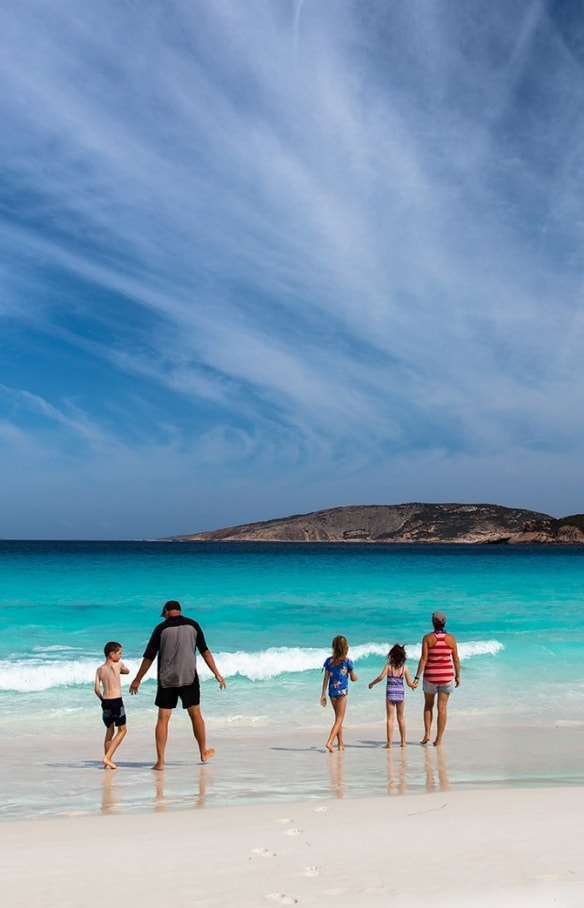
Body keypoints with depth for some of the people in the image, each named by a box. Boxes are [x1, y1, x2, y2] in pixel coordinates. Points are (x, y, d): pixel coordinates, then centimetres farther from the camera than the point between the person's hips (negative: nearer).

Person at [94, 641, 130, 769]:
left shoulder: (100, 669, 5)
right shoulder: (118, 665, -4)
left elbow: (96, 689, 0)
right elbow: (127, 671, 18)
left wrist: (103, 699, 15)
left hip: (105, 702, 5)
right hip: (117, 701, -5)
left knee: (109, 731, 17)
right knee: (122, 730, 8)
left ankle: (108, 762, 17)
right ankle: (107, 757, -4)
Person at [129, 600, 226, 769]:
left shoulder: (161, 628, 0)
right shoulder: (193, 625, 4)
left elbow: (149, 657, 0)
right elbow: (205, 652, 4)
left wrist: (137, 680, 9)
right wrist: (216, 674, 9)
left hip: (166, 679, -1)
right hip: (189, 678, 1)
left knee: (163, 719, 2)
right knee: (195, 714, 14)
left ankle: (160, 761, 0)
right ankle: (204, 752, 27)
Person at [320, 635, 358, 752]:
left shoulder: (329, 660, 0)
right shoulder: (347, 661, -8)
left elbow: (326, 678, 1)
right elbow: (353, 678, 1)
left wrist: (323, 695, 5)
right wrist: (355, 676, 24)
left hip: (332, 692, 4)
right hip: (342, 692, -4)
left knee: (338, 718, 19)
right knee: (339, 719, 0)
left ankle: (341, 743, 26)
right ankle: (329, 742, -17)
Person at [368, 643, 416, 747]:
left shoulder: (388, 665, -5)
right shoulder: (404, 667, -1)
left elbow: (381, 677, -16)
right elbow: (409, 683, 2)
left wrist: (372, 683, 0)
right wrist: (414, 686, 24)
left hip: (390, 693, -2)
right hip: (400, 693, 2)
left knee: (390, 718, 2)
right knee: (401, 718, 16)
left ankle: (390, 742, -3)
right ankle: (403, 741, 22)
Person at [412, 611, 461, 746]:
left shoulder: (427, 638, -7)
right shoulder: (450, 638, -2)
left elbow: (424, 659, -12)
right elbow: (456, 659, 1)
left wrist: (417, 677, -11)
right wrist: (458, 676, 13)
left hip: (430, 676, -1)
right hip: (447, 676, 1)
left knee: (428, 705, 18)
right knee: (442, 707, 5)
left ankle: (427, 734, 10)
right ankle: (438, 738, 4)